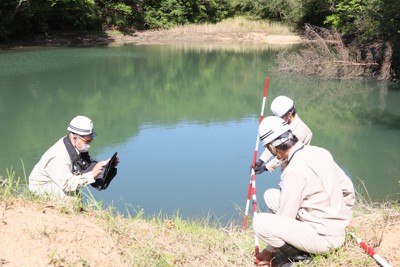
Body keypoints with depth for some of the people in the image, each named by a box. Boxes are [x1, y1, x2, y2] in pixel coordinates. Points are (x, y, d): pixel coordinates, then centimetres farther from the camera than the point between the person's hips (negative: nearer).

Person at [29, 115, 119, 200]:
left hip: (61, 181, 9)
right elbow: (66, 184, -36)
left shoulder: (79, 147, -6)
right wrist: (91, 175, -40)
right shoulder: (59, 157, -32)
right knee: (72, 194, -30)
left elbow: (89, 163, 7)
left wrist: (106, 164, -10)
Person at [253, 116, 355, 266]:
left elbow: (284, 219, -15)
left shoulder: (294, 171, -23)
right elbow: (348, 189, 12)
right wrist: (341, 218, 26)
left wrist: (269, 251, -1)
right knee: (272, 195, 13)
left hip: (324, 238, -9)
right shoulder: (320, 152, 2)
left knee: (259, 222, -18)